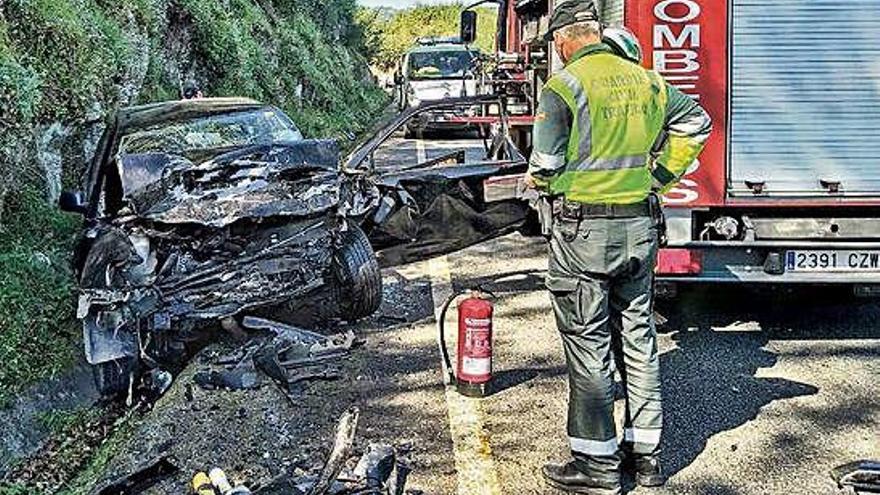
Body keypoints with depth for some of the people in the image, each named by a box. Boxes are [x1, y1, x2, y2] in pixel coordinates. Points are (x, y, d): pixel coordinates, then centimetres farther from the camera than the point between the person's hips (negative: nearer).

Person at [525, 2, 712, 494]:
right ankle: (647, 452, 22)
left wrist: (536, 179, 11)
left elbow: (545, 166, -12)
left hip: (584, 229, -6)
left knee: (588, 343, 1)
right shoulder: (645, 80, 8)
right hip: (641, 226, 6)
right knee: (639, 336, 14)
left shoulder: (562, 87, -11)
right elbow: (697, 122, 19)